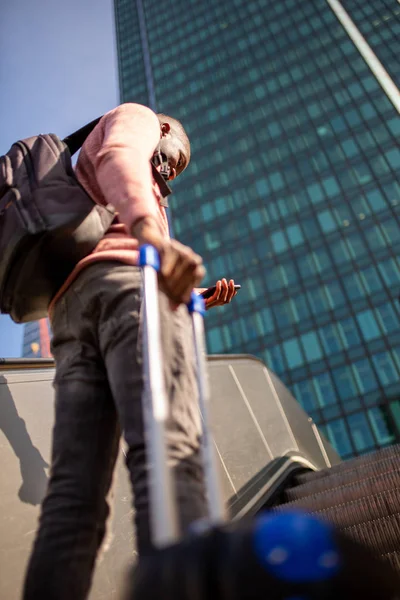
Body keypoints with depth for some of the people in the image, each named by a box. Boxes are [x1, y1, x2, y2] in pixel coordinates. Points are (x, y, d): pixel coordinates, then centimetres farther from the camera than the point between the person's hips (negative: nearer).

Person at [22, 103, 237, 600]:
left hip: (70, 308, 7)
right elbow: (117, 158, -5)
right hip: (125, 278, -7)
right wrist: (151, 231, -26)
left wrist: (197, 297, 26)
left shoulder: (86, 186, 46)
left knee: (75, 492, -10)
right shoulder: (135, 117, 26)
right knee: (169, 452, -25)